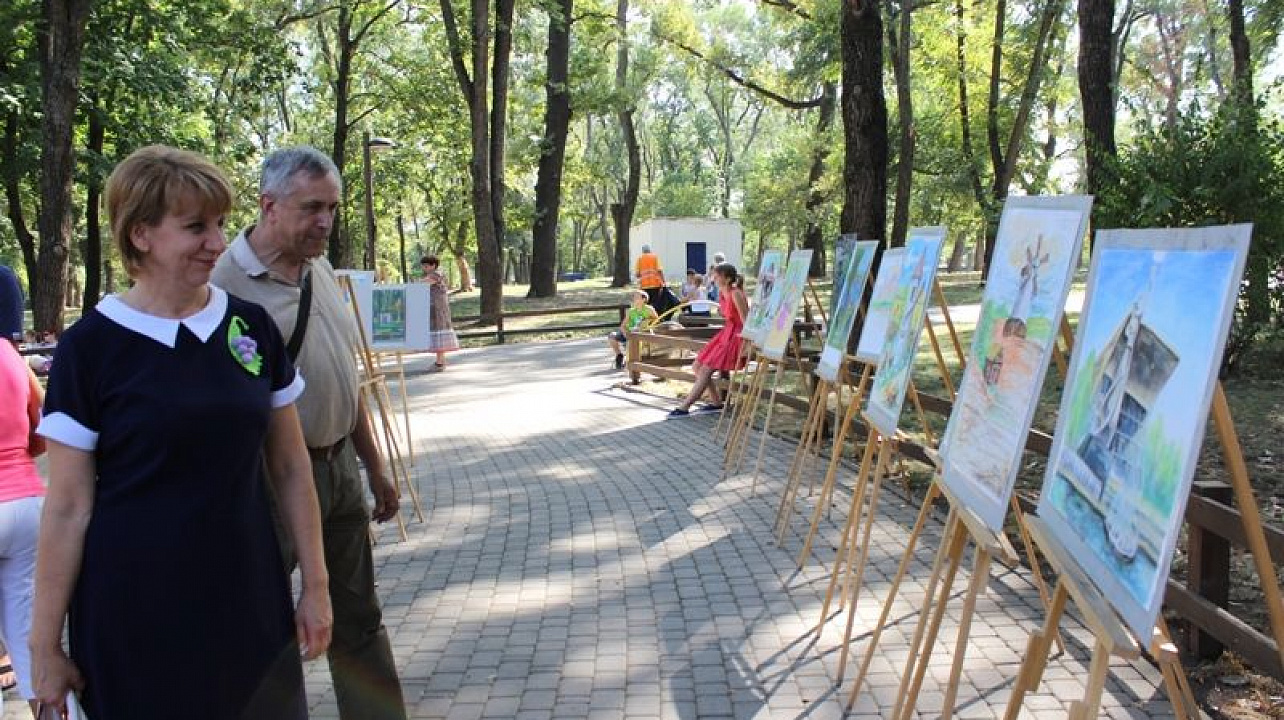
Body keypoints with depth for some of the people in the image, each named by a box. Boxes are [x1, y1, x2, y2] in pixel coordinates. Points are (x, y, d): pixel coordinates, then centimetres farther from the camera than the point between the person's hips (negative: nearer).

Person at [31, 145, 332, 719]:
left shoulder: (252, 327, 0)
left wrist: (315, 584, 5)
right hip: (135, 618, -3)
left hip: (248, 603, 3)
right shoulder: (89, 347, -9)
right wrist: (44, 642, -4)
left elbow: (290, 469, 5)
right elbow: (67, 507, -7)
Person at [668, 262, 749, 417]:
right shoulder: (721, 293, 8)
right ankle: (717, 402, 12)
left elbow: (745, 320, -20)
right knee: (697, 366, 9)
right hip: (726, 333, 10)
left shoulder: (736, 294, -19)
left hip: (736, 336, -10)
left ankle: (684, 407, -11)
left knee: (705, 369, -14)